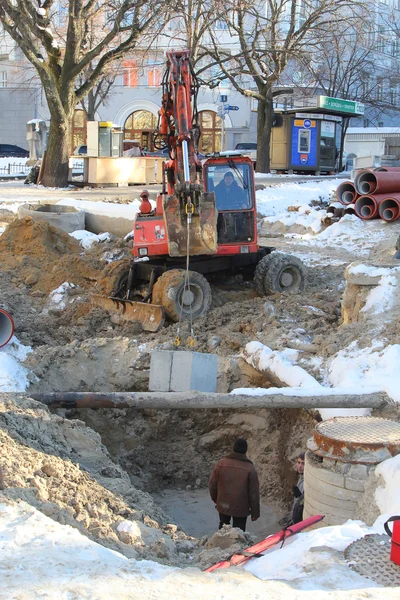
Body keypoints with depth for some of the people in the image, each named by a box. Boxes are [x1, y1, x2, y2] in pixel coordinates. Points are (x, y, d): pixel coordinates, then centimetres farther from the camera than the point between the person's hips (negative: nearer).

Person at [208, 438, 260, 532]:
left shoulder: (221, 463, -10)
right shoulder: (250, 469, -17)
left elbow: (212, 484, -1)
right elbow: (254, 493, -12)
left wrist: (215, 499, 17)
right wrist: (255, 512, -1)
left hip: (223, 505, 3)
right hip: (241, 509, -3)